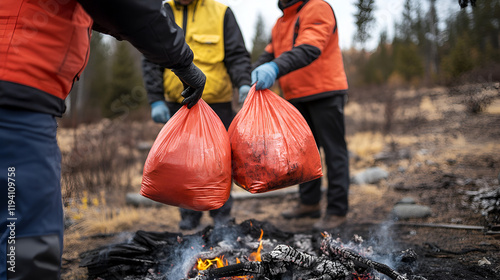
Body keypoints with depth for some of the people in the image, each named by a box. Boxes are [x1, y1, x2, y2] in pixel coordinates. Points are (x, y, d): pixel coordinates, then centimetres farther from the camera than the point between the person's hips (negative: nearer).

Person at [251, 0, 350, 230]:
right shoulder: (281, 22, 18)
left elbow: (310, 48, -27)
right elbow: (270, 53, 10)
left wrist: (276, 67, -41)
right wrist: (256, 72, -12)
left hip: (325, 93, -9)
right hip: (297, 97, 9)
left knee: (334, 151, -2)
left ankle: (337, 210, 5)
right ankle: (309, 203, 28)